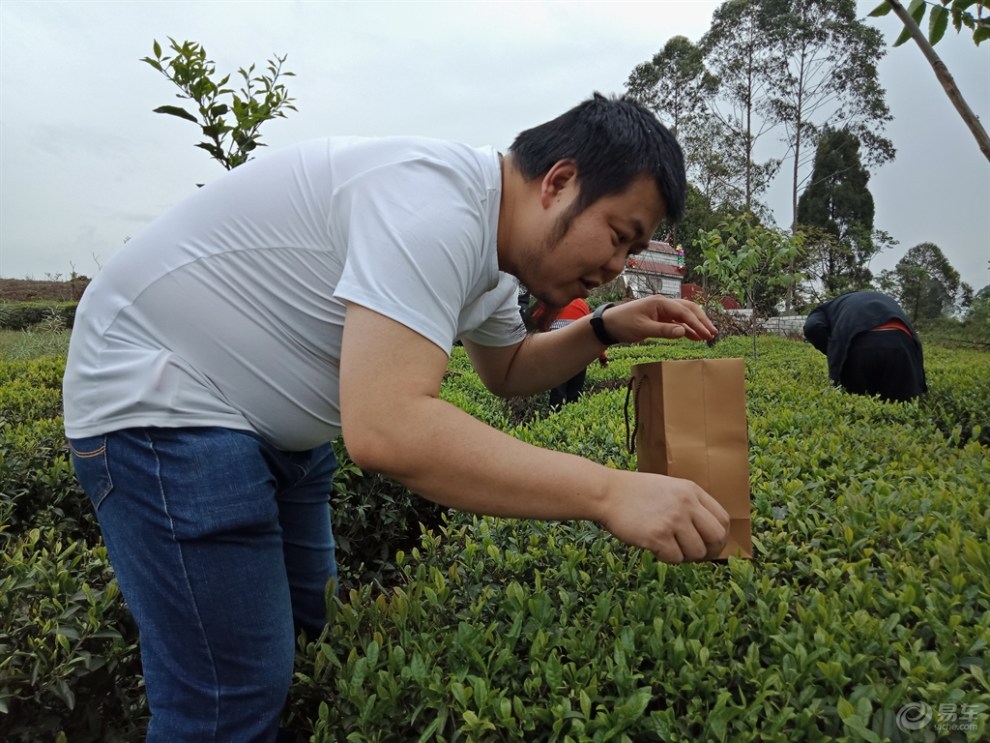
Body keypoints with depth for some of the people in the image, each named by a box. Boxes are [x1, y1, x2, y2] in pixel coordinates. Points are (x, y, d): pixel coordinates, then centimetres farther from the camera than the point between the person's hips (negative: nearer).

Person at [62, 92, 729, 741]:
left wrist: (606, 330, 2)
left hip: (275, 424, 9)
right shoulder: (434, 201, -28)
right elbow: (387, 429, -38)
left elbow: (508, 370, 18)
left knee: (312, 652, 15)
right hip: (163, 403, -9)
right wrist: (608, 492, -35)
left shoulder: (489, 249, 3)